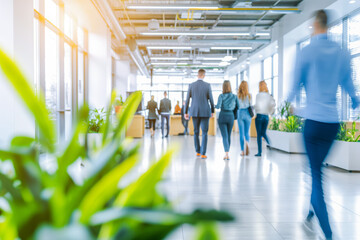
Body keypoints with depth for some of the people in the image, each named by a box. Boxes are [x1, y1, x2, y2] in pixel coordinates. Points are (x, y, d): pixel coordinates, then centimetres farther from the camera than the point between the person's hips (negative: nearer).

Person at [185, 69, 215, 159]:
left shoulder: (191, 85, 0)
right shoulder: (207, 85, -6)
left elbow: (187, 100, 1)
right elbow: (211, 99, -2)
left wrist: (186, 112, 8)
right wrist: (212, 111, 11)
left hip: (194, 112, 2)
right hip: (205, 112, -2)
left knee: (196, 132, 15)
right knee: (204, 133, 1)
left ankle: (198, 152, 21)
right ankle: (203, 153, -4)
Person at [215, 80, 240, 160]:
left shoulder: (221, 96, -8)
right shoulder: (234, 96, 0)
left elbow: (218, 106, -17)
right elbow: (238, 107, 3)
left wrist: (215, 106, 7)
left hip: (222, 116, -3)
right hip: (231, 116, 3)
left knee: (224, 136, -5)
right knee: (228, 135, 16)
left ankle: (227, 154, -18)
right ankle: (227, 153, 25)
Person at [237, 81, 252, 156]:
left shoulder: (238, 95, -5)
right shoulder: (249, 95, -2)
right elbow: (250, 105, 2)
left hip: (240, 113, -1)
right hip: (247, 114, 1)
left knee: (241, 133, 6)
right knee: (247, 132, 12)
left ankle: (242, 151, 5)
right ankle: (247, 143, -19)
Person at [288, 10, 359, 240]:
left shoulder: (306, 53, -5)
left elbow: (296, 85, 3)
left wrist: (289, 100, 26)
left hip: (314, 120, -4)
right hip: (333, 122, 5)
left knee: (316, 173, -1)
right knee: (317, 169, 19)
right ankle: (311, 216, 32)